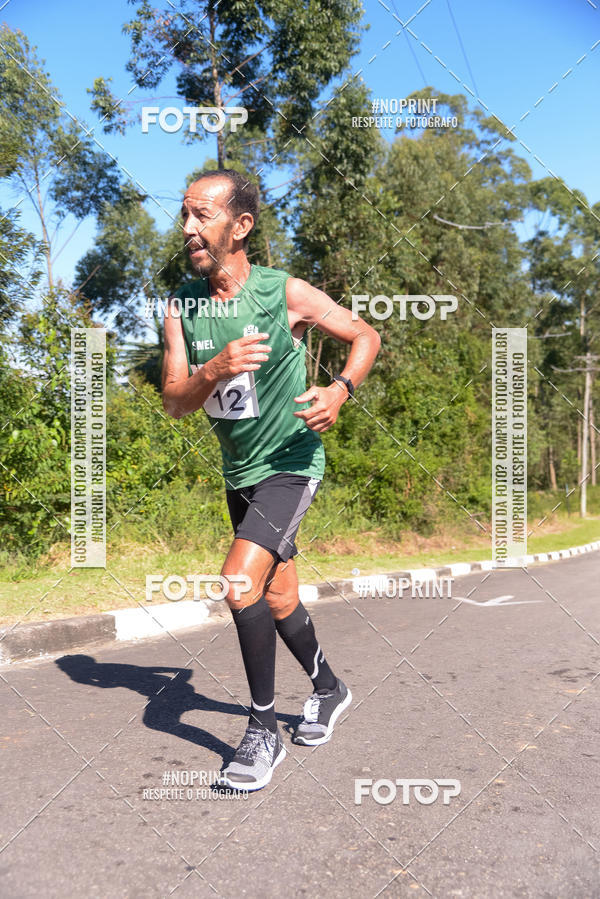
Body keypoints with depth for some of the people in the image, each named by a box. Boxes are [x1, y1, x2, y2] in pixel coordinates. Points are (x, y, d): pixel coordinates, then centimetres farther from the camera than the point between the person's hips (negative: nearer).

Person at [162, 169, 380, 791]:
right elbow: (174, 403, -7)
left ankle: (263, 732, -2)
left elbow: (366, 336, 0)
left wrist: (341, 388, -19)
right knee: (277, 601, 15)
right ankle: (328, 689, 41)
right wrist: (214, 370, -27)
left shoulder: (286, 293, -13)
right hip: (239, 472, 6)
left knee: (240, 581, -21)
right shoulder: (181, 307, -2)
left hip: (290, 464, -6)